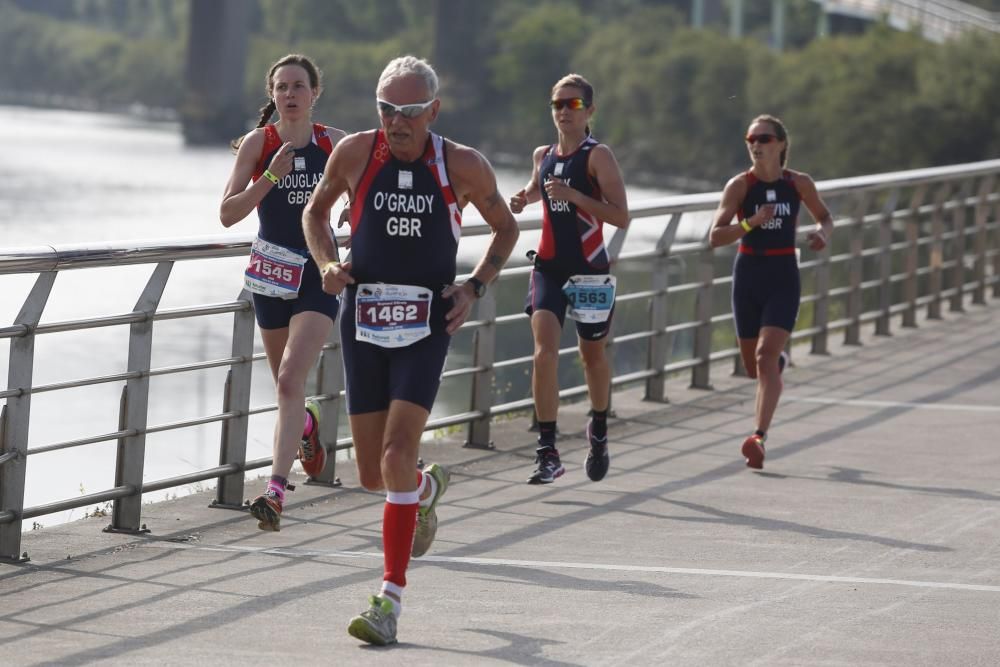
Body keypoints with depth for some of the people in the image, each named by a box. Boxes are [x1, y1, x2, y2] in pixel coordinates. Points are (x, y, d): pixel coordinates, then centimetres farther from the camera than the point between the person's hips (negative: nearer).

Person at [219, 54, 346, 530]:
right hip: (272, 274, 2)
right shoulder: (258, 143, -4)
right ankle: (307, 425, 55)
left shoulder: (336, 143, -1)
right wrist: (270, 176, -22)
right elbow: (227, 214, -11)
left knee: (290, 379, -19)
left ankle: (276, 492, -24)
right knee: (286, 384, 17)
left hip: (320, 275, -2)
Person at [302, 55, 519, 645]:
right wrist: (328, 263, -4)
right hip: (363, 324, 3)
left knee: (397, 457, -18)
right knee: (373, 474, 8)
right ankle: (427, 490, 46)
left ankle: (391, 598, -13)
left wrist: (475, 288, -3)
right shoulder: (356, 153, -2)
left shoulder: (464, 167, -5)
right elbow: (316, 211, 15)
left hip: (425, 329, -3)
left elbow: (506, 228, 11)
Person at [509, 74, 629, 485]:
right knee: (544, 352, -14)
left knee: (592, 356, 13)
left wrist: (573, 195, -25)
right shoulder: (543, 156, 8)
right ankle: (547, 452, -15)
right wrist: (524, 198, 8)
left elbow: (621, 217, -16)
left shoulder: (598, 156, -9)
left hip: (589, 270, -3)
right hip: (548, 266, 3)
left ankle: (599, 430, 40)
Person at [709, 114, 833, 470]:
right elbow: (715, 237, -12)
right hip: (748, 277, 1)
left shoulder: (799, 184, -1)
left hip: (783, 279, -1)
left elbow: (826, 218, 16)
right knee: (753, 367, 12)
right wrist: (751, 223, -28)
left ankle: (759, 437, -25)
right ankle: (779, 360, 50)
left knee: (765, 357, -19)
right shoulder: (740, 185, -6)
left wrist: (823, 233, -7)